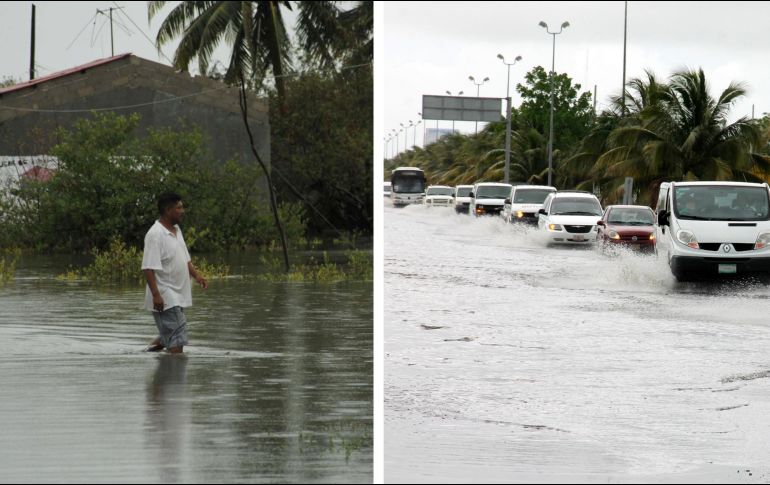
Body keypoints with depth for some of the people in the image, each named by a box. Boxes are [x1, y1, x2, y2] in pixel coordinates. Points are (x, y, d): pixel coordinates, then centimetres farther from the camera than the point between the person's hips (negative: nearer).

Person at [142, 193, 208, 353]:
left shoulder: (176, 230, 13)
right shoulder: (155, 234, -17)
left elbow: (184, 259, 23)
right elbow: (148, 268, -22)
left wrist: (196, 275, 7)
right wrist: (156, 295, -27)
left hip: (178, 295, 10)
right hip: (165, 298, -10)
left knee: (167, 336, 17)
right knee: (177, 340, -12)